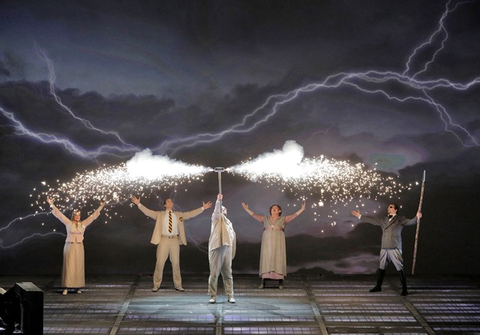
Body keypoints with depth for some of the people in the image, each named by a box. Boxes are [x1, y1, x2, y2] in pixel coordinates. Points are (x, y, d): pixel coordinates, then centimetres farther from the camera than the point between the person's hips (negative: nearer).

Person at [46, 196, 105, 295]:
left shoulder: (83, 224, 6)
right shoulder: (68, 223, 0)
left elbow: (93, 216, 9)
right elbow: (59, 214, -4)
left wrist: (100, 207, 8)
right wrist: (51, 204, -9)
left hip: (79, 247, 3)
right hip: (69, 246, -3)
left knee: (79, 267, 4)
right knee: (69, 267, -4)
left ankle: (78, 287, 11)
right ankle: (66, 288, -4)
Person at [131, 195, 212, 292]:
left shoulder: (179, 215, 16)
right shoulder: (159, 214, 10)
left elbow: (191, 214, 13)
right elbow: (148, 212, 3)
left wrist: (202, 208, 8)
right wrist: (138, 204, -8)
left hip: (175, 241, 2)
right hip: (163, 240, -2)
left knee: (176, 263, 6)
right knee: (160, 263, -2)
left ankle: (178, 285, 15)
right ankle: (156, 285, 8)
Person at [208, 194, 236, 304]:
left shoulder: (229, 222, 25)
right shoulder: (216, 218, 10)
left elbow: (232, 237, 22)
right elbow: (217, 211, -13)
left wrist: (232, 253, 15)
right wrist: (218, 201, -29)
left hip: (227, 249, 5)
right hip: (216, 248, -5)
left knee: (228, 274, 6)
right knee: (214, 274, -4)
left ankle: (230, 296, 9)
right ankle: (213, 296, 0)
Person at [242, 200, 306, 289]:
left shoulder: (283, 219, 8)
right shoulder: (265, 219, 13)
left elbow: (294, 215, 0)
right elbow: (254, 215, 12)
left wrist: (302, 209, -10)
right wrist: (247, 209, 8)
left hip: (278, 242, -1)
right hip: (267, 242, 1)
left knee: (278, 259, -6)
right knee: (266, 259, -3)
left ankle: (280, 282, -4)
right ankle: (263, 281, -3)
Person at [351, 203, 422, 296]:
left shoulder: (400, 219, 1)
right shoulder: (383, 220, 16)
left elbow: (410, 222, -12)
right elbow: (372, 220, 23)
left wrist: (417, 218, -33)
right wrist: (360, 216, 26)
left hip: (395, 248, -6)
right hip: (384, 248, 6)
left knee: (400, 269, -8)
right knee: (381, 268, 14)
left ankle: (404, 289, -3)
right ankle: (378, 286, 26)